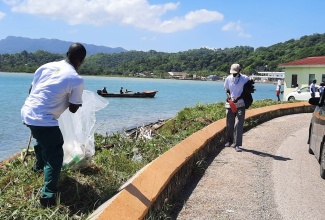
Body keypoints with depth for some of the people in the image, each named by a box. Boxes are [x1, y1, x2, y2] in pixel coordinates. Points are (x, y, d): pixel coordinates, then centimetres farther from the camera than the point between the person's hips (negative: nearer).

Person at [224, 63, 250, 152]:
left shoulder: (245, 79, -5)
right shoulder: (228, 79, 4)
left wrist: (238, 98, -16)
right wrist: (228, 96, -8)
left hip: (240, 104, -3)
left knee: (239, 124, -9)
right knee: (229, 124, 9)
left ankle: (237, 144, -10)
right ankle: (229, 141, 28)